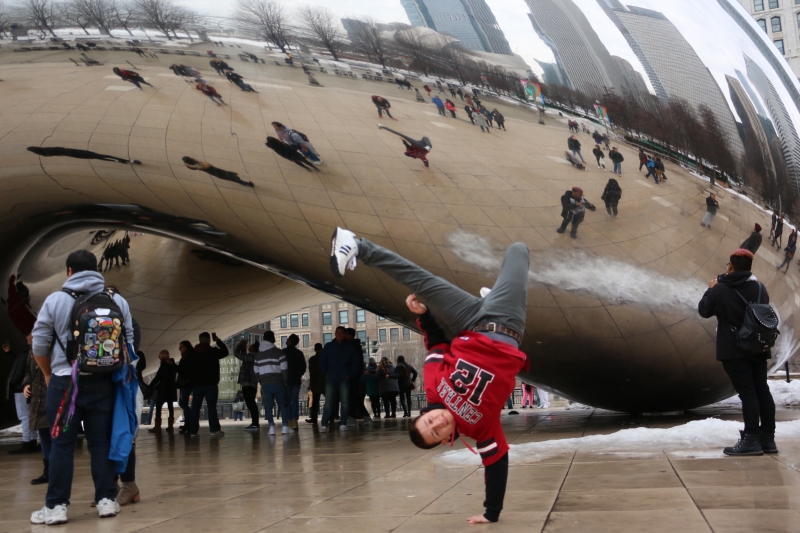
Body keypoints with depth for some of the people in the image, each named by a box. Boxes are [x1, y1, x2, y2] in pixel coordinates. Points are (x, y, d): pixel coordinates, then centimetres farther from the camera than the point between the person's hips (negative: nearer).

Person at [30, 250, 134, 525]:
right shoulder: (118, 300, 5)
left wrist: (48, 373, 17)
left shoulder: (55, 299, -1)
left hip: (65, 381, -2)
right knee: (101, 443, 8)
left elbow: (39, 344, 1)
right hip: (103, 382, 2)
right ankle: (106, 500, 11)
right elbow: (128, 342, 7)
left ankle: (56, 506, 5)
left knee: (62, 444, 3)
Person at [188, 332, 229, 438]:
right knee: (211, 406, -5)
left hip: (197, 384, 3)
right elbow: (225, 352, 11)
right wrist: (218, 340, 15)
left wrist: (191, 382, 11)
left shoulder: (193, 353, 6)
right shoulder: (213, 351, -5)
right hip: (211, 384, -3)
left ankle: (193, 430, 4)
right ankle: (214, 429, -12)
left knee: (195, 407, 6)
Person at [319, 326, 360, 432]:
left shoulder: (350, 347, 6)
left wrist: (350, 374, -1)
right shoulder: (328, 346, 8)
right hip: (331, 379, 0)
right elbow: (322, 361, 13)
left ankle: (343, 424, 5)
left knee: (345, 402, -2)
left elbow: (356, 363, 8)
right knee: (328, 402, -7)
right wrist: (326, 373, 2)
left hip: (344, 378, 0)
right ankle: (324, 424, -6)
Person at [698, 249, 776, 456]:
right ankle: (768, 438, 15)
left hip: (733, 351, -5)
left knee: (747, 392, -7)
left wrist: (710, 289, 16)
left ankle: (751, 439, -7)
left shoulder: (719, 289, -11)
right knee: (762, 390, 10)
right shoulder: (760, 287, 6)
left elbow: (704, 311, 1)